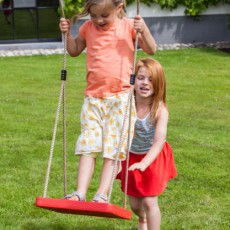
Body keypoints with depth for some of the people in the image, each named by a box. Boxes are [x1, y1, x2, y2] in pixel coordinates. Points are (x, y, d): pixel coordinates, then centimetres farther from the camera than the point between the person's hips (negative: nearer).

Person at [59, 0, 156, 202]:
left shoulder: (128, 26, -2)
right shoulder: (88, 28, 7)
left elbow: (151, 50, -1)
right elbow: (75, 51, 23)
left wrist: (144, 31, -19)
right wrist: (67, 33, 5)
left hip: (120, 97, -3)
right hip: (93, 97, 3)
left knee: (112, 148, -6)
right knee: (87, 147, -4)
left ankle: (102, 195, -10)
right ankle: (80, 193, -8)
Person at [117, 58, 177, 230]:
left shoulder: (160, 110, -29)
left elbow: (159, 141, -37)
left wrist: (144, 163, -49)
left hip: (153, 157, -3)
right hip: (132, 156, 3)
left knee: (149, 202, -8)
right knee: (135, 204, 18)